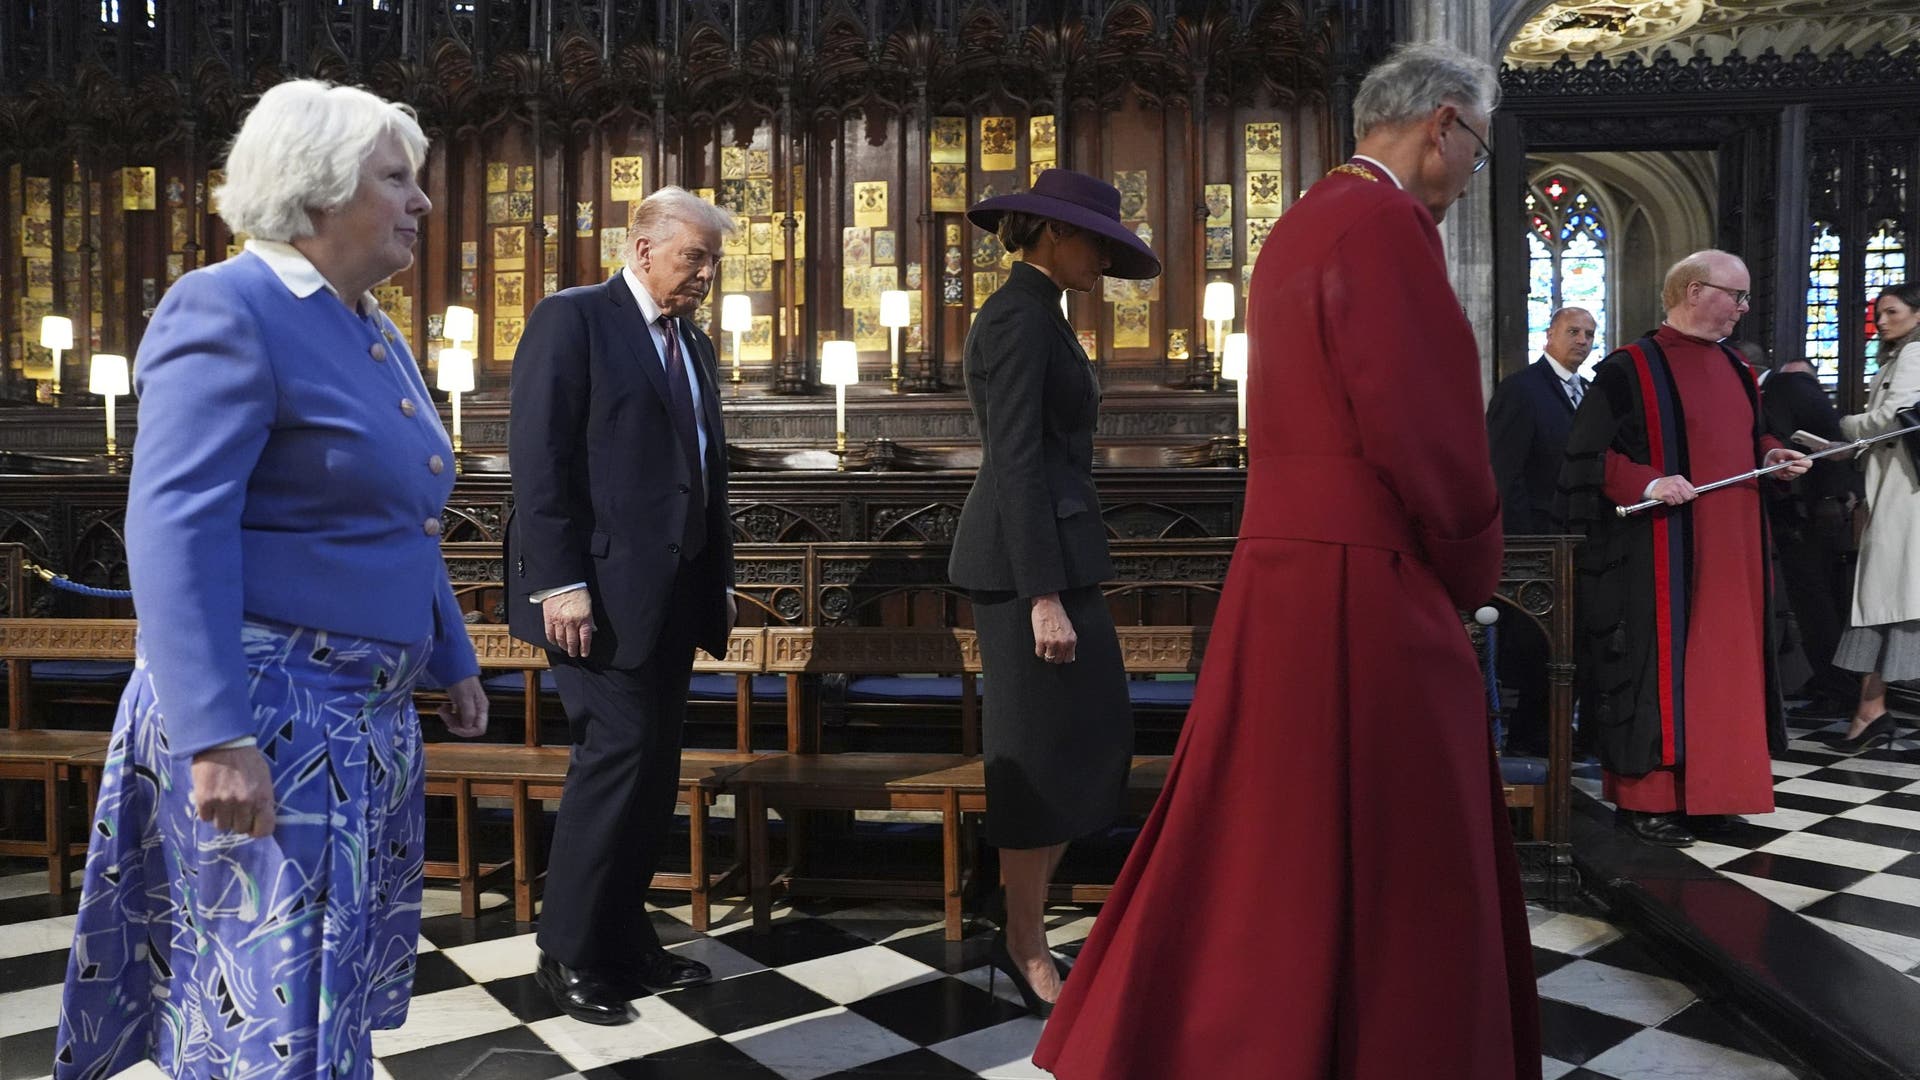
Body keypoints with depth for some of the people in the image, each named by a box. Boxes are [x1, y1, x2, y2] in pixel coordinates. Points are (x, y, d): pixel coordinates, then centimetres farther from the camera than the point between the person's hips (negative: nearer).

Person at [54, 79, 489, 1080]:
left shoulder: (376, 334, 14)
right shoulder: (228, 309, -14)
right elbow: (174, 530, -22)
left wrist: (453, 662, 22)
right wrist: (218, 738, -28)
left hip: (361, 713, 9)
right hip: (265, 710, -9)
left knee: (341, 981, 18)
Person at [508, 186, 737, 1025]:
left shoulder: (692, 344, 18)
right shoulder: (572, 319, -5)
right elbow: (540, 459, -13)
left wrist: (718, 580, 15)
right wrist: (560, 583, -18)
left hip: (672, 593, 8)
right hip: (601, 589, -8)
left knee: (652, 769, 10)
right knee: (617, 754, -7)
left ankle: (623, 941, 21)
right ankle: (568, 953, 8)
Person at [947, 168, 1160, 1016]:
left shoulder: (1035, 317, 17)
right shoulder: (1019, 317, -13)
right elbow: (1015, 461, -20)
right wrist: (1044, 595, -23)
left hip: (1050, 553, 10)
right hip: (1028, 561, -10)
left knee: (1094, 740, 13)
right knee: (1041, 753, 0)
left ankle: (1021, 930, 21)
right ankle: (1028, 949, 14)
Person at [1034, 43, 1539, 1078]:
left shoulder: (1302, 225, 17)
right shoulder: (1386, 224, -13)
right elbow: (1420, 423, -19)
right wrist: (1472, 565, -2)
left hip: (1283, 571, 9)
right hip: (1364, 585, -9)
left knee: (1264, 830, 16)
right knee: (1381, 859, 1)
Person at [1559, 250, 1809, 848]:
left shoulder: (1735, 370, 14)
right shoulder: (1630, 369, -9)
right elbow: (1588, 455, -12)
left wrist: (1772, 457, 4)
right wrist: (1646, 483, -24)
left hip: (1730, 547, 8)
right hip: (1661, 553, -8)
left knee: (1721, 663, 10)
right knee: (1659, 663, -5)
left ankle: (1704, 787, 20)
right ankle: (1645, 797, 2)